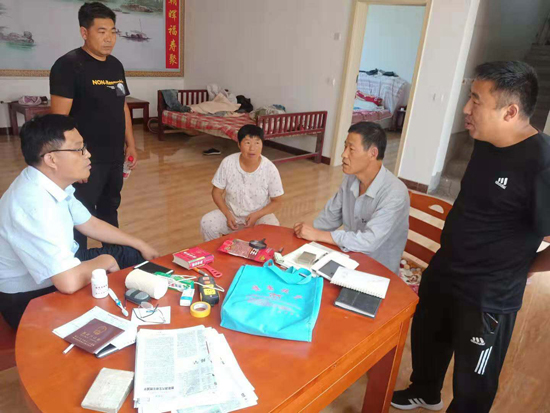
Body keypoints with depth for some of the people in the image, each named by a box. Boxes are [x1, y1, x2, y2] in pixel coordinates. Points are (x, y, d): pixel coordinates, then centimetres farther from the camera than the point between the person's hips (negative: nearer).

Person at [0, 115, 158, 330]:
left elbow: (90, 224, 10)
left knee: (135, 256, 9)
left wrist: (141, 245, 9)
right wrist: (103, 262, -18)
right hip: (31, 297, -9)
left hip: (60, 266, 9)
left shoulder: (53, 183, -5)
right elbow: (70, 282, -40)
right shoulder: (33, 204, -35)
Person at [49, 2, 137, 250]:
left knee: (109, 211, 19)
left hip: (115, 156, 7)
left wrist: (130, 144, 14)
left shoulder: (115, 65, 11)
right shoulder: (68, 65, -11)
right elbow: (60, 118, -16)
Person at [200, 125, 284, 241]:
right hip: (232, 213, 2)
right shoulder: (228, 163, -14)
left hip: (260, 215, -1)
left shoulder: (270, 169, -17)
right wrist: (227, 214, -17)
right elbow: (217, 192, -3)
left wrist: (257, 215, -22)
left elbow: (277, 202, -7)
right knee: (207, 223, -23)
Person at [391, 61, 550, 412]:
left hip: (488, 297, -8)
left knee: (473, 382, 16)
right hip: (442, 272, 8)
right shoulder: (486, 143, -1)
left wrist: (519, 269, -8)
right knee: (426, 339, 28)